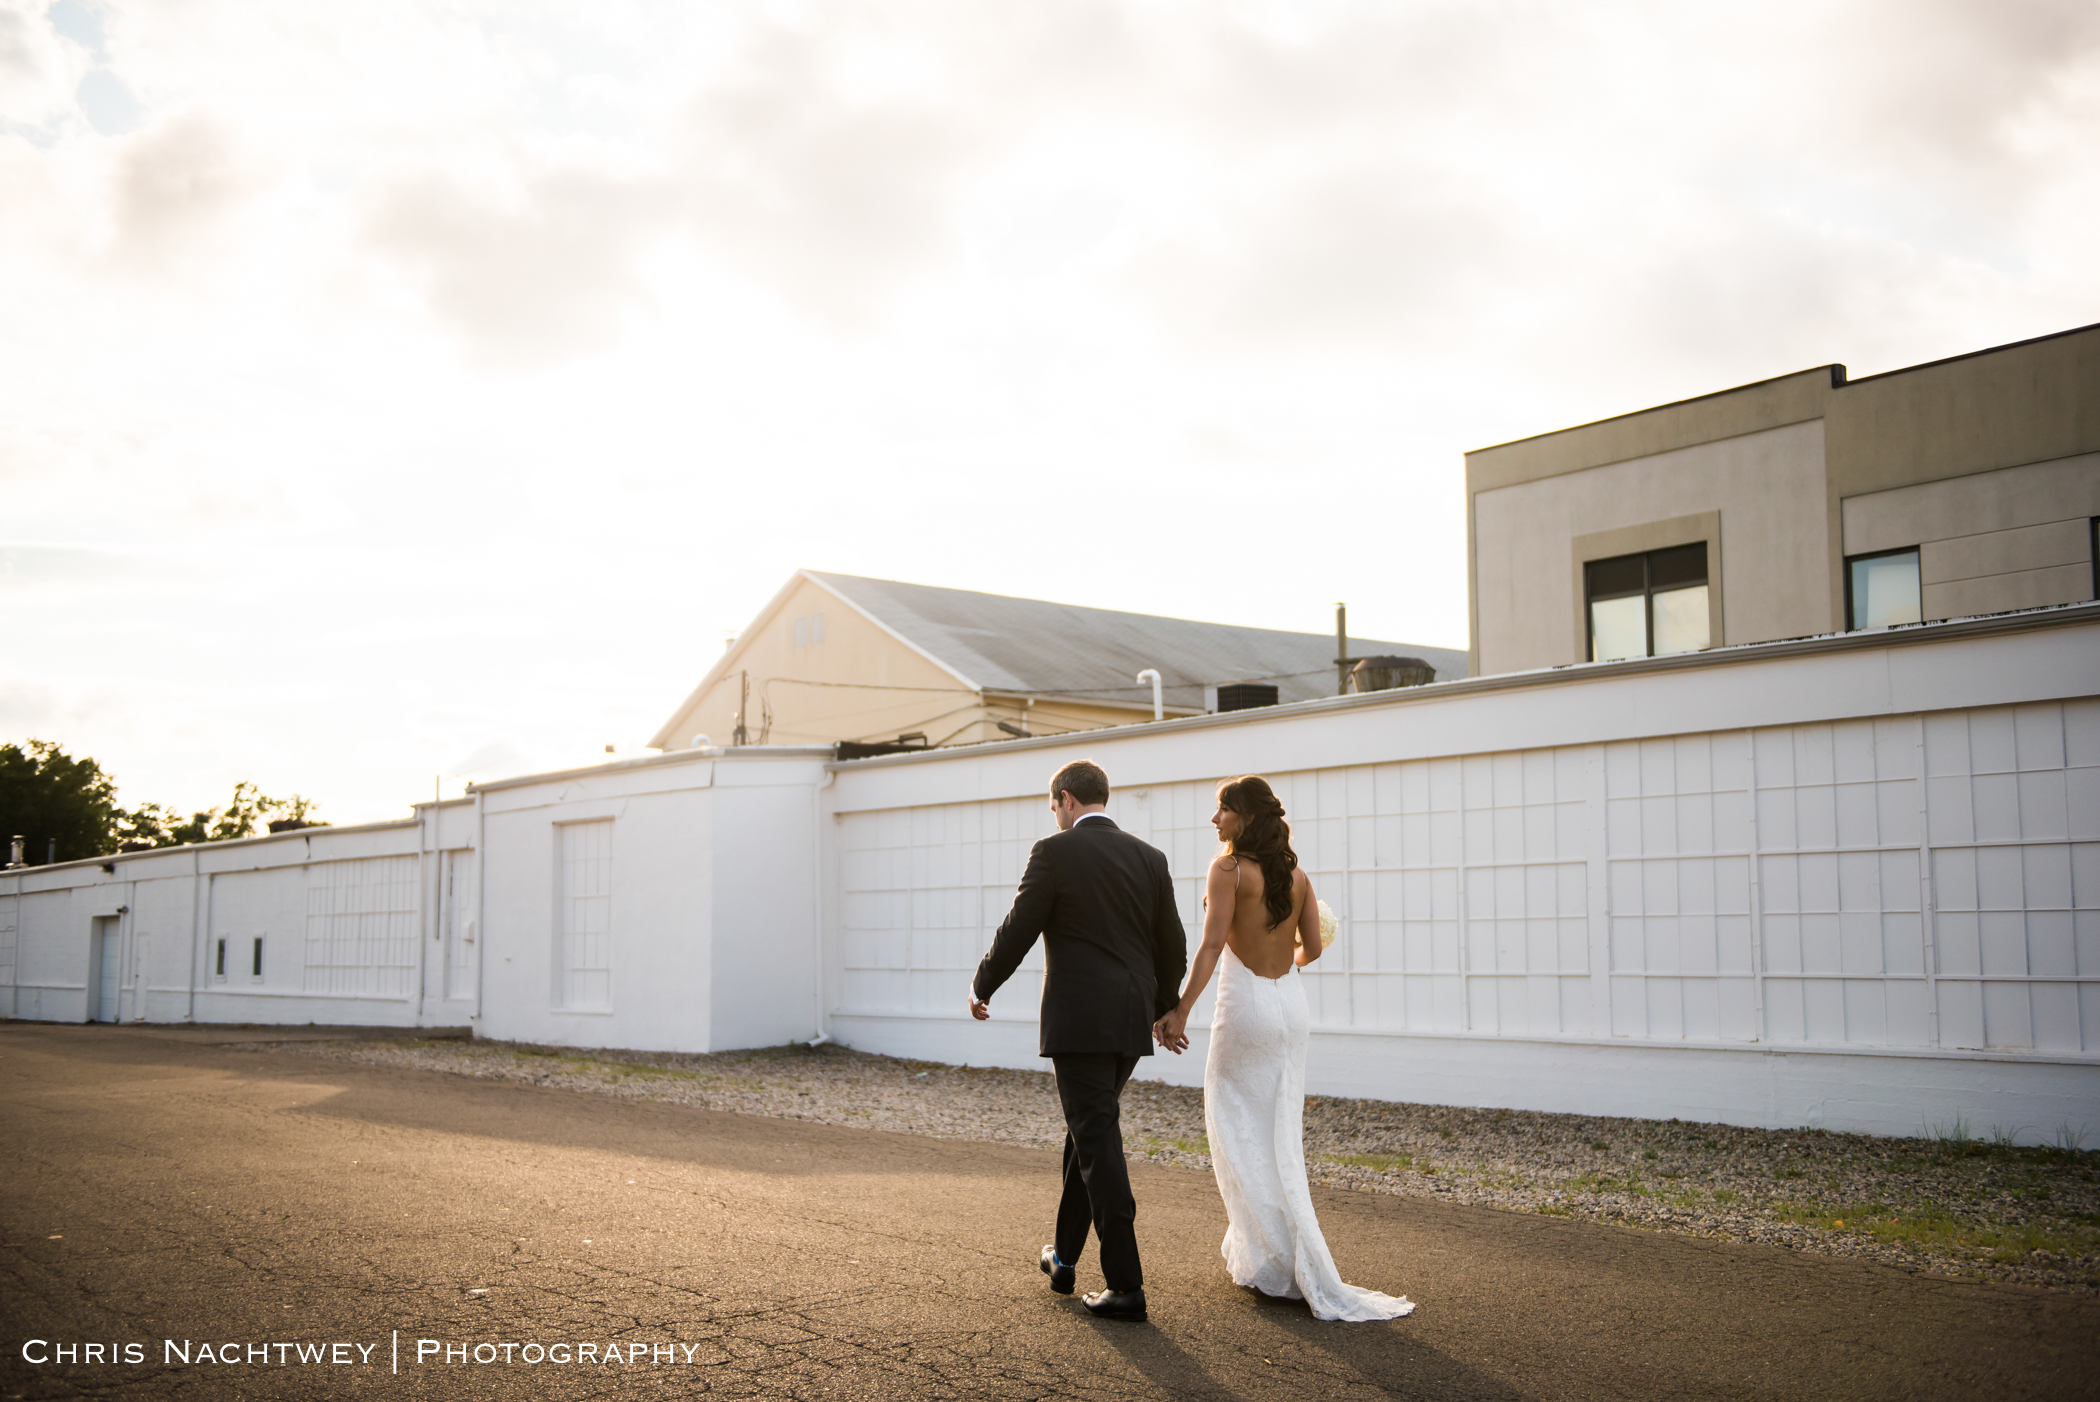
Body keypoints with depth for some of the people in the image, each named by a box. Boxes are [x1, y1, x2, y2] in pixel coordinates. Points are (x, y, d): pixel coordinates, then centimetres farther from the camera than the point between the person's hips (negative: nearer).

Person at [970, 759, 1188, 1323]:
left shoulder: (1055, 852, -8)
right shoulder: (1149, 858, 8)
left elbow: (1016, 933, -6)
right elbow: (1172, 947, 12)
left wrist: (980, 989, 10)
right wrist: (1163, 1009, 28)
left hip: (1079, 1021, -6)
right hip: (1131, 1022, 6)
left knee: (1099, 1143, -5)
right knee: (1089, 1131, 20)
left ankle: (1125, 1285, -6)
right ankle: (1064, 1259, 31)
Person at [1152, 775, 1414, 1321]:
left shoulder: (1229, 869, -11)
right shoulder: (1296, 874, 6)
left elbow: (1212, 945, -19)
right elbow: (1313, 947, 6)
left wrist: (1179, 1010, -18)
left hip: (1246, 1006, -7)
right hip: (1292, 1005, 7)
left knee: (1244, 1137, 4)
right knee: (1281, 1136, 15)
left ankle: (1279, 1263, 4)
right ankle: (1256, 1252, 26)